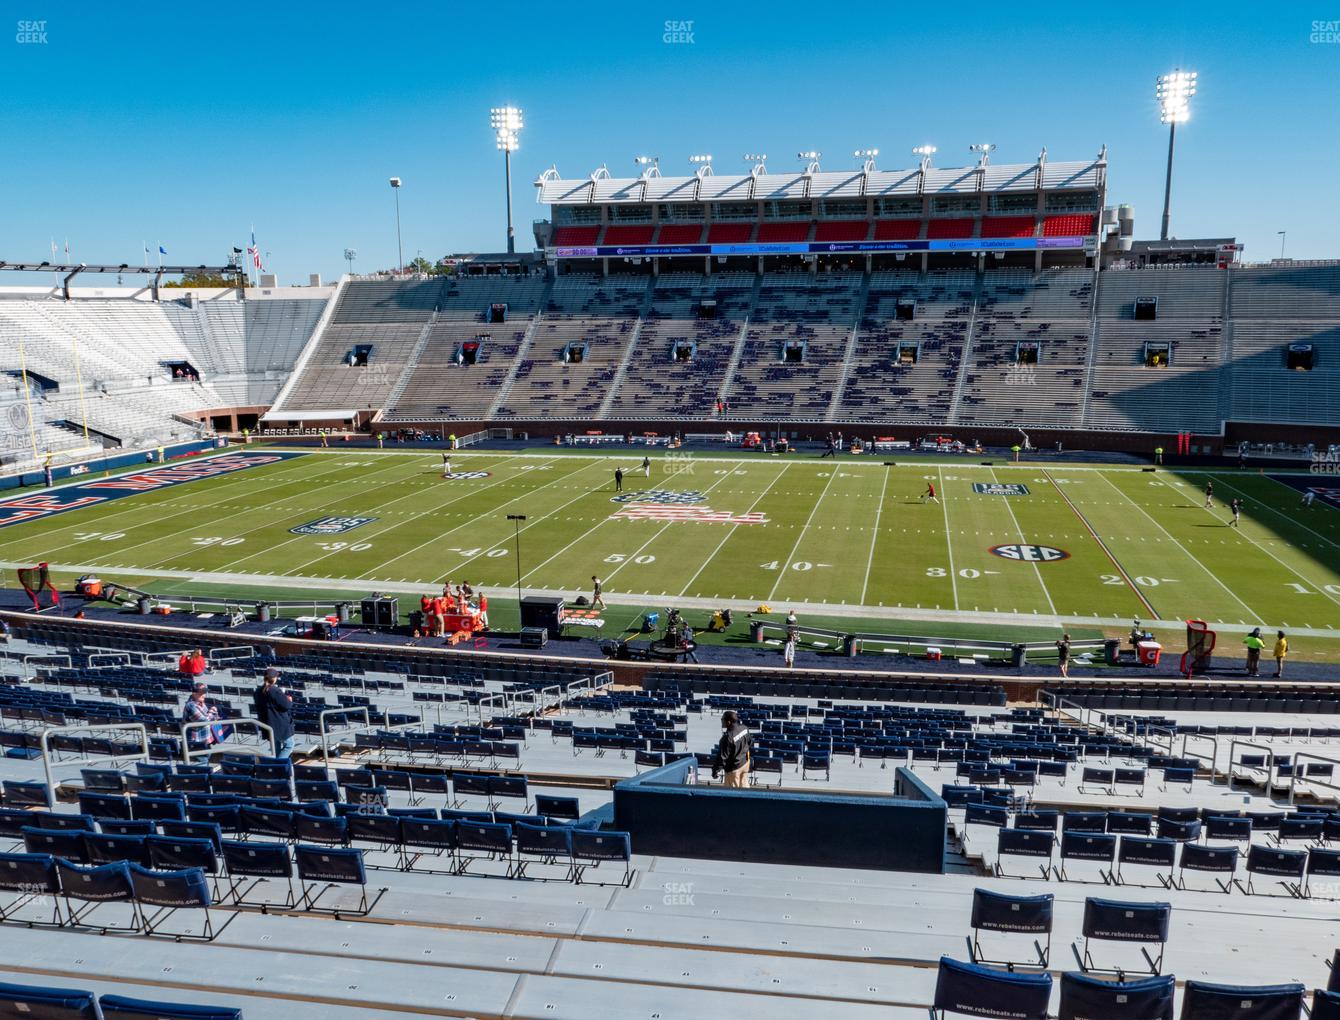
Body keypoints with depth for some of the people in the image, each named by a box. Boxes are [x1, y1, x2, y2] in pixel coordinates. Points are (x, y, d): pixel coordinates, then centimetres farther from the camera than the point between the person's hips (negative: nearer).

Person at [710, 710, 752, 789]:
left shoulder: (727, 738, -33)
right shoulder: (744, 729, -11)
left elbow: (722, 757, -27)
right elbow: (750, 743, 7)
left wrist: (715, 770, -15)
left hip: (734, 767, -7)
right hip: (745, 762, 7)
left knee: (733, 790, 13)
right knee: (744, 786, 27)